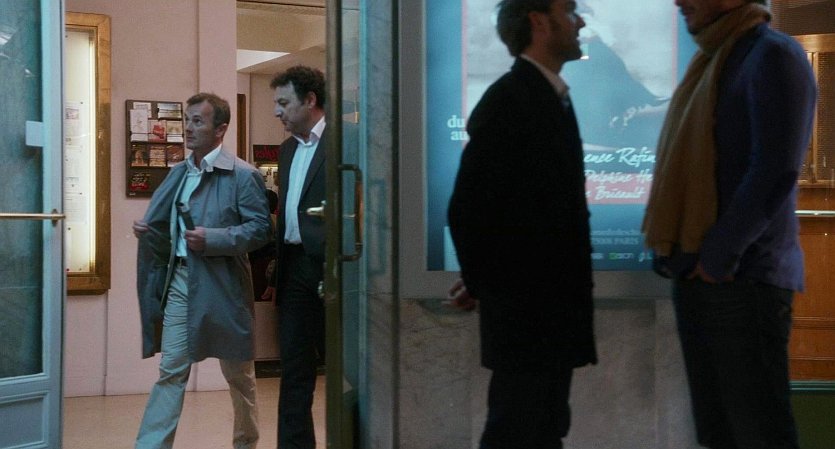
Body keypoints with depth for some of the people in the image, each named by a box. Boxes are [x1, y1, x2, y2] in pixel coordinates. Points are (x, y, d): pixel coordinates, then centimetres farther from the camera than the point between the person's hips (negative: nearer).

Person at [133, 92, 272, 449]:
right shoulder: (180, 173, 12)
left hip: (222, 284, -5)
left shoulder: (243, 176, -9)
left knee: (238, 373, 11)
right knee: (171, 372, 2)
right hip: (179, 280, 5)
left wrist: (212, 239, -22)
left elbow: (261, 229, -13)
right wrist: (148, 230, -1)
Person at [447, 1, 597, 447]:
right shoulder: (507, 101, -15)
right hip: (523, 309, -8)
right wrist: (487, 286, -5)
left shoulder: (552, 96, 13)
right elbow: (468, 209, -17)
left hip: (554, 308, 8)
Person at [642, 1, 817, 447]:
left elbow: (775, 171, -17)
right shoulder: (712, 61, 16)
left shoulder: (772, 56, -8)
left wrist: (719, 257, -14)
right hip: (693, 273, 8)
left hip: (742, 276, -8)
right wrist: (671, 251, 7)